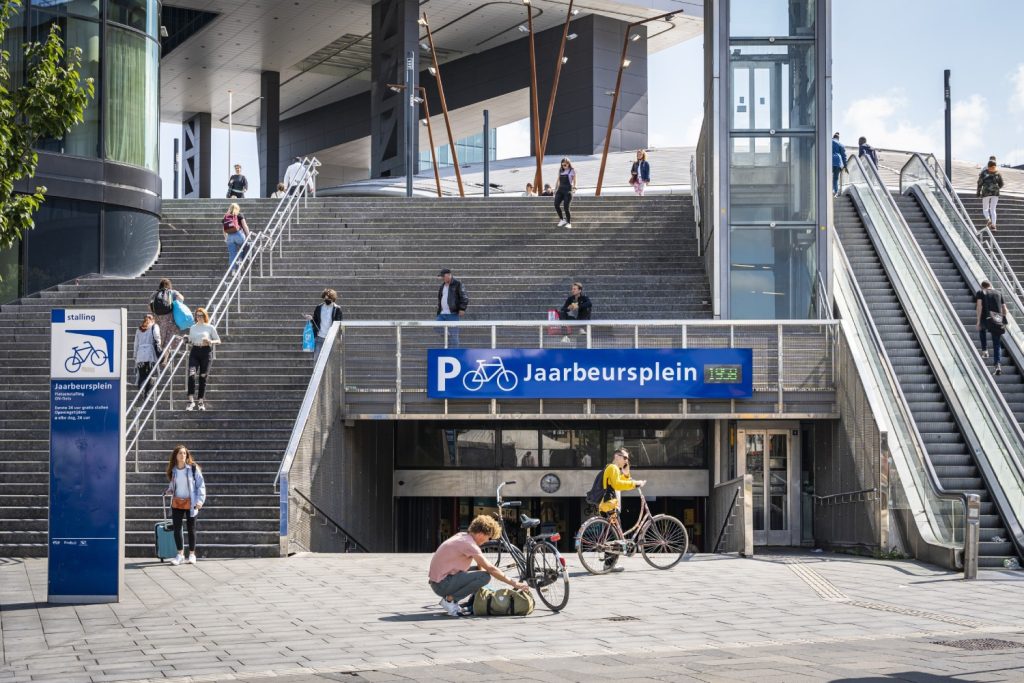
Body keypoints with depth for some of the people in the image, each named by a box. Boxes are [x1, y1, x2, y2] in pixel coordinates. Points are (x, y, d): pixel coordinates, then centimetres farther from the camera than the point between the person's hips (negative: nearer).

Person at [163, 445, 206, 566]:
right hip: (177, 503, 3)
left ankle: (192, 554, 16)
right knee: (176, 528, -1)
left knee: (191, 529, 6)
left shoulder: (193, 468, -6)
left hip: (190, 503, -3)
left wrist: (200, 500, -13)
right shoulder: (173, 470, 5)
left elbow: (201, 485, -5)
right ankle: (180, 554, 8)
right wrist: (168, 492, -1)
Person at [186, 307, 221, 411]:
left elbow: (218, 341, 4)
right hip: (195, 352, 1)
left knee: (203, 377, 3)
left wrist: (210, 342, -15)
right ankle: (191, 400, -17)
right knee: (191, 374, -17)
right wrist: (186, 340, -2)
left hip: (206, 352, -1)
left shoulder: (210, 327, 3)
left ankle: (201, 401, 13)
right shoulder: (192, 328, 12)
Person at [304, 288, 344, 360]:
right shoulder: (319, 307, 6)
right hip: (319, 338, 3)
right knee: (316, 358, 0)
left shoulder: (337, 309, -4)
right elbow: (315, 321, 14)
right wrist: (311, 319, -9)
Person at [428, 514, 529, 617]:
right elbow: (490, 569, -18)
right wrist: (514, 583, -13)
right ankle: (450, 600, -10)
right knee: (484, 576, -20)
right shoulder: (468, 543, -18)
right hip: (442, 584, -10)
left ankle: (449, 598, 12)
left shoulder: (462, 536, 11)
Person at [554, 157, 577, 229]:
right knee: (556, 205, -11)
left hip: (567, 190, -5)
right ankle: (561, 220, 5)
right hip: (560, 189, 5)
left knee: (566, 207, -9)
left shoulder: (572, 171, 2)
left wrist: (574, 188, -13)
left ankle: (569, 223, 4)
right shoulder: (561, 171, 15)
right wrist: (556, 189, 14)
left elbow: (574, 180, 1)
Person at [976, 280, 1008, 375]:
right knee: (997, 345, 6)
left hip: (986, 319, -2)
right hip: (998, 320, 2)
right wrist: (1003, 320, 29)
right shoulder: (998, 293, 19)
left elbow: (979, 306, -8)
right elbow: (1004, 309, 16)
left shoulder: (980, 293, 8)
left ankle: (984, 351, 26)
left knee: (982, 329, 36)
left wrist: (978, 320, -9)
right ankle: (998, 365, -13)